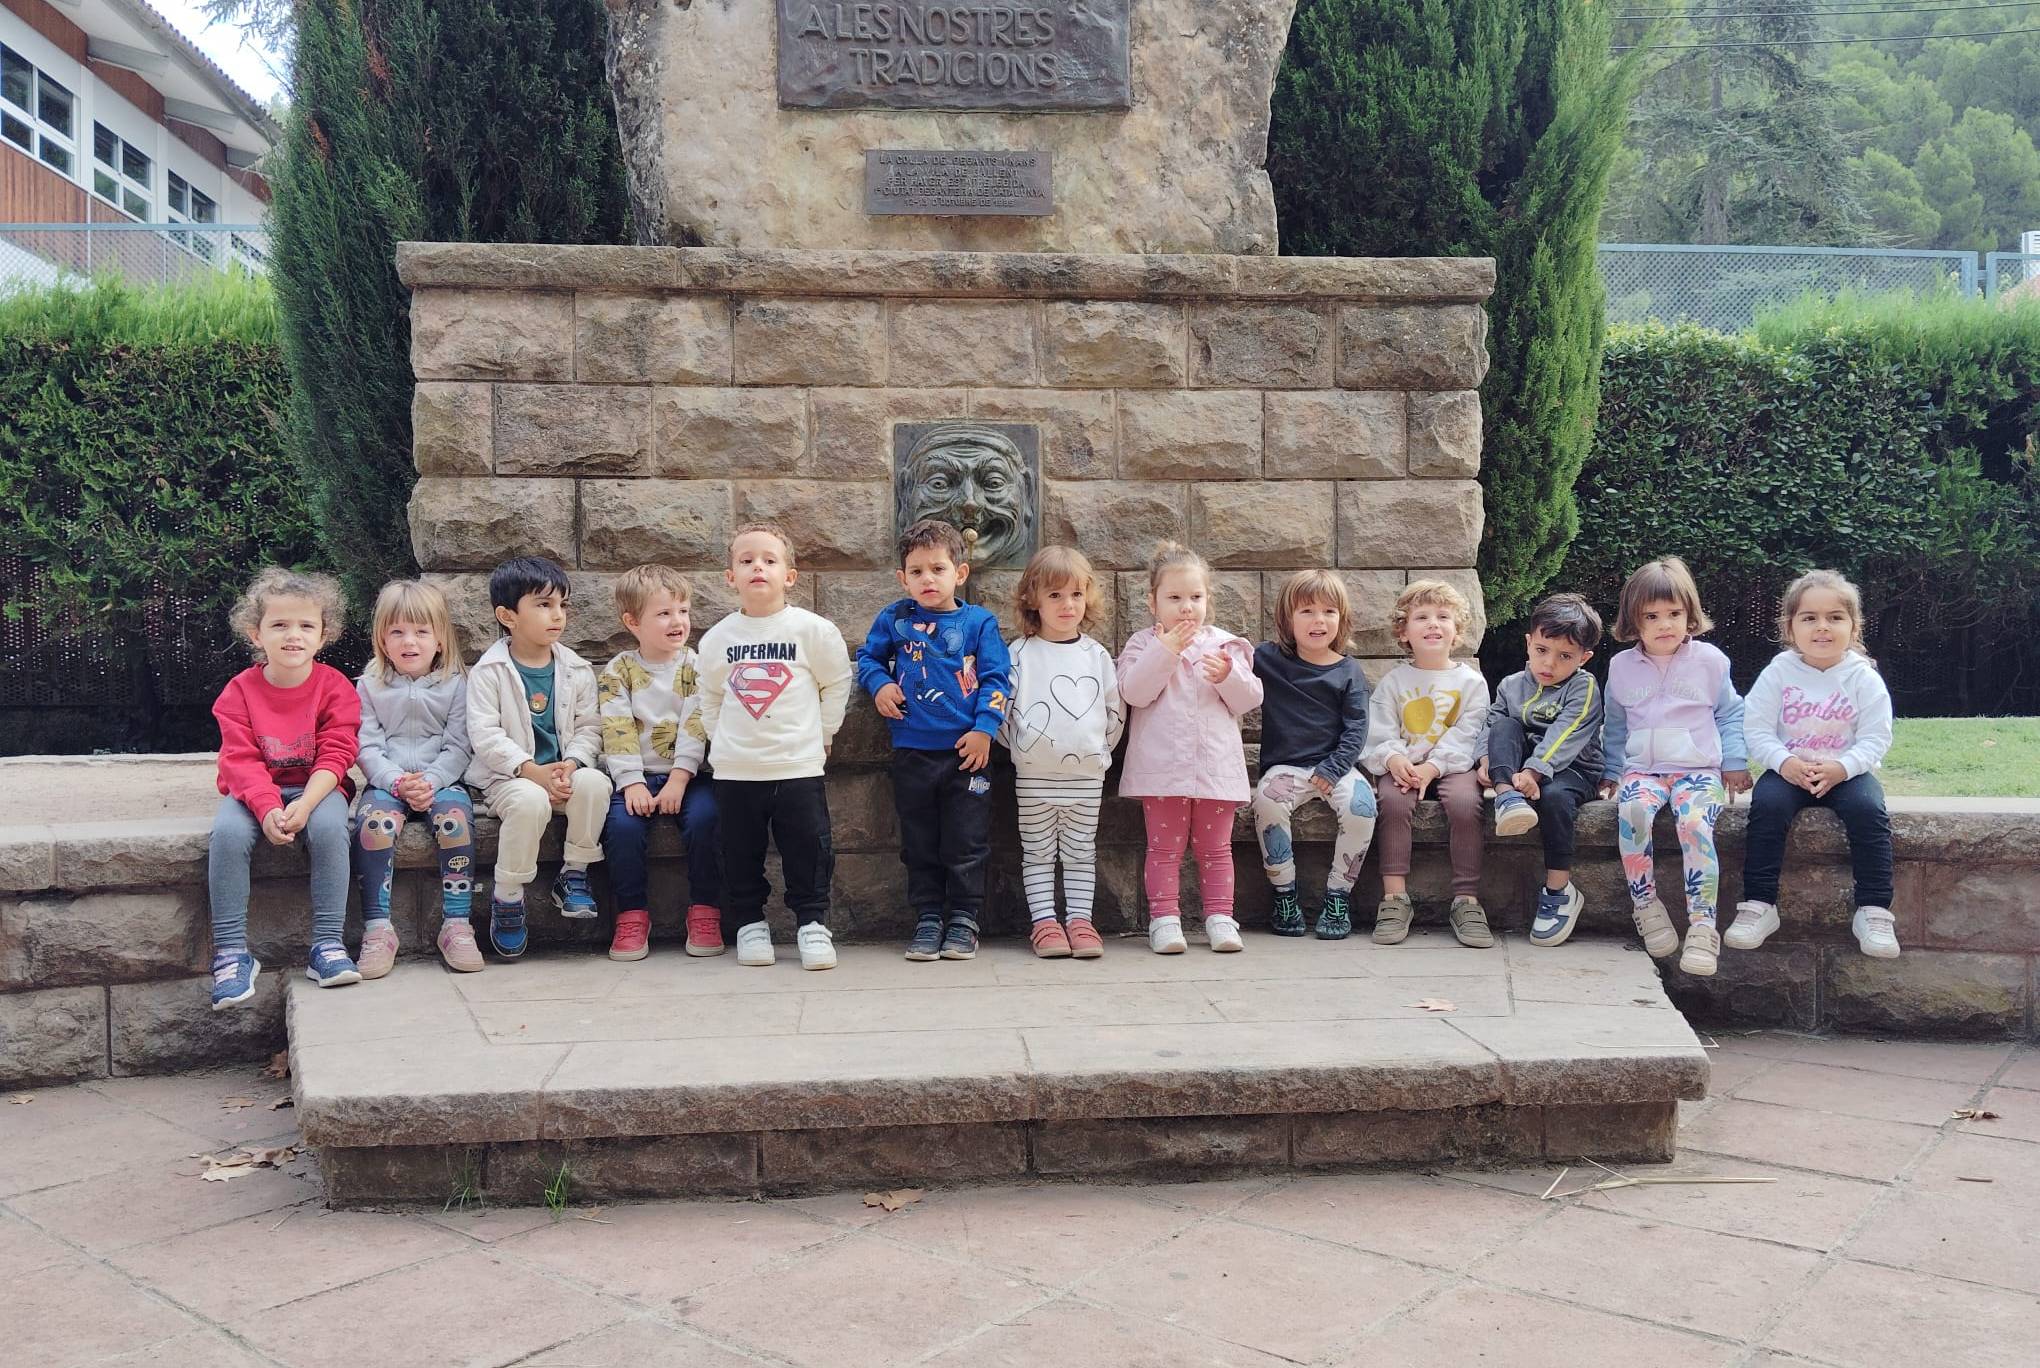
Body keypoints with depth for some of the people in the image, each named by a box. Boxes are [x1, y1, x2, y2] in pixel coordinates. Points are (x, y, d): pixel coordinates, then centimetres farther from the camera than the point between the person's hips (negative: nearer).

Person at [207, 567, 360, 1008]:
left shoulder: (334, 687, -6)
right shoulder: (240, 691, -4)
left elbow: (335, 756, -11)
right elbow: (240, 760, -10)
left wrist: (305, 805, -27)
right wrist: (267, 808, -28)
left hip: (316, 788, -1)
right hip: (256, 790, 1)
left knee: (330, 826, -33)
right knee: (227, 831, -29)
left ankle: (327, 944, -25)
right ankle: (231, 952, -21)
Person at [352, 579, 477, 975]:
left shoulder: (455, 684, 6)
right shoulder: (369, 686, 8)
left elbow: (458, 747, -1)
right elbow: (367, 748, -1)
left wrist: (430, 782, -18)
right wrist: (398, 782, -18)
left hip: (441, 780, 0)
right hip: (387, 782, 1)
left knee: (455, 815, -32)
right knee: (374, 820, -31)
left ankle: (457, 925, -26)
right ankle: (378, 928, -26)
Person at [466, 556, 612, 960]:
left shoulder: (577, 670, 8)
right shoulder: (489, 672, -4)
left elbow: (589, 727, 7)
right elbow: (485, 735, -11)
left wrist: (572, 763, -15)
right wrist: (531, 771, -22)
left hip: (564, 770, 4)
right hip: (508, 775, -3)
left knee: (595, 782, -29)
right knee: (531, 801, -36)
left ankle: (574, 874, -10)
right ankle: (506, 897, -17)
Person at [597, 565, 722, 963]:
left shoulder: (696, 667, 5)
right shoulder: (617, 672, 5)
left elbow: (694, 728, -5)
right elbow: (617, 733, -5)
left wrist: (678, 780, -16)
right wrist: (631, 783, -17)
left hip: (686, 773, 0)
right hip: (636, 776, 0)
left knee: (704, 818, -27)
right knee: (622, 824, -27)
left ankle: (704, 912, -13)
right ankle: (632, 915, -11)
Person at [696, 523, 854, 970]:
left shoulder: (812, 629, -3)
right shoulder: (717, 638, 5)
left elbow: (836, 684, 6)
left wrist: (819, 735, 4)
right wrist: (721, 741, 9)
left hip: (798, 766, -2)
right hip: (735, 770, 2)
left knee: (808, 850, 1)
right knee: (741, 855, 8)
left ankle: (812, 923, 14)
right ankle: (749, 924, 21)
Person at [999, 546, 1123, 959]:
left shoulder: (1096, 655, 7)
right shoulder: (1020, 653, 0)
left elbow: (1115, 709, 11)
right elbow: (1001, 706, -1)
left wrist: (1100, 747, 6)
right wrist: (1020, 744, -2)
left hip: (1087, 773, 2)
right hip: (1034, 774, -2)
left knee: (1081, 851, 7)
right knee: (1038, 852, 4)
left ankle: (1080, 920, 11)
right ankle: (1043, 921, 8)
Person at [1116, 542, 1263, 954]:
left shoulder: (1224, 645, 10)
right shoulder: (1143, 645, 4)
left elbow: (1248, 700, 7)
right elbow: (1133, 692, -12)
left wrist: (1229, 676, -12)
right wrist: (1164, 652, -17)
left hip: (1216, 763, 2)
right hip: (1162, 765, -2)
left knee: (1215, 846, 8)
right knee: (1164, 846, 2)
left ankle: (1219, 916, 13)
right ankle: (1164, 917, 5)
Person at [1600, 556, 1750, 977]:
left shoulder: (1709, 660, 6)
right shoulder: (1622, 666, 10)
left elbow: (1729, 714, 15)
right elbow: (1615, 725, 21)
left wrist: (1735, 763, 7)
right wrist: (1611, 772, 19)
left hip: (1698, 769, -2)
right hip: (1642, 769, 2)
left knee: (1694, 821, -32)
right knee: (1632, 810, -32)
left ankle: (1702, 927, -28)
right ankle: (1646, 908, -21)